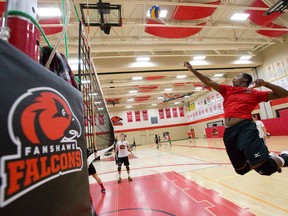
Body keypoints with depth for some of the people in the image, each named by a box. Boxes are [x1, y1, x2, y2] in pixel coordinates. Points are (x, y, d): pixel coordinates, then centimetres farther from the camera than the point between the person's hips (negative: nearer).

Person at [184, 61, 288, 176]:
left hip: (245, 128, -4)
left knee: (262, 167, -17)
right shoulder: (227, 89, 20)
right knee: (240, 169, 12)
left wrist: (265, 83, -3)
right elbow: (209, 82, 17)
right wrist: (192, 70, 15)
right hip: (229, 132, 5)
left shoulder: (254, 93, 10)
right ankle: (268, 157, 33)